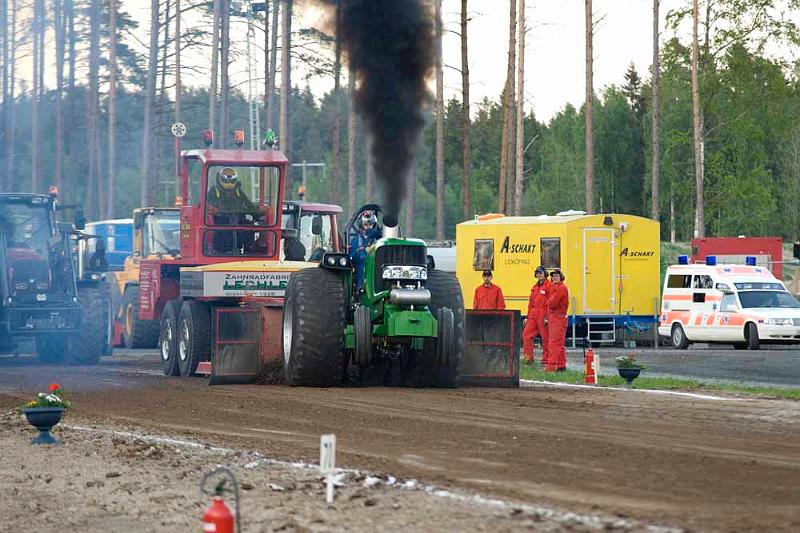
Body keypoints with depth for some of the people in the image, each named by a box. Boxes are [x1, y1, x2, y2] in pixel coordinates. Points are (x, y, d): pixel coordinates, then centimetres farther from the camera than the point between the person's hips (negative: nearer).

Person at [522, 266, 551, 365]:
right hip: (533, 315, 8)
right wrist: (528, 317, 18)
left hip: (543, 315, -8)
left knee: (545, 338, -2)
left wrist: (547, 317, -18)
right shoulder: (535, 287, 20)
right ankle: (528, 358, 11)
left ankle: (545, 360, 3)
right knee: (526, 334, 3)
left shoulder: (549, 286, -5)